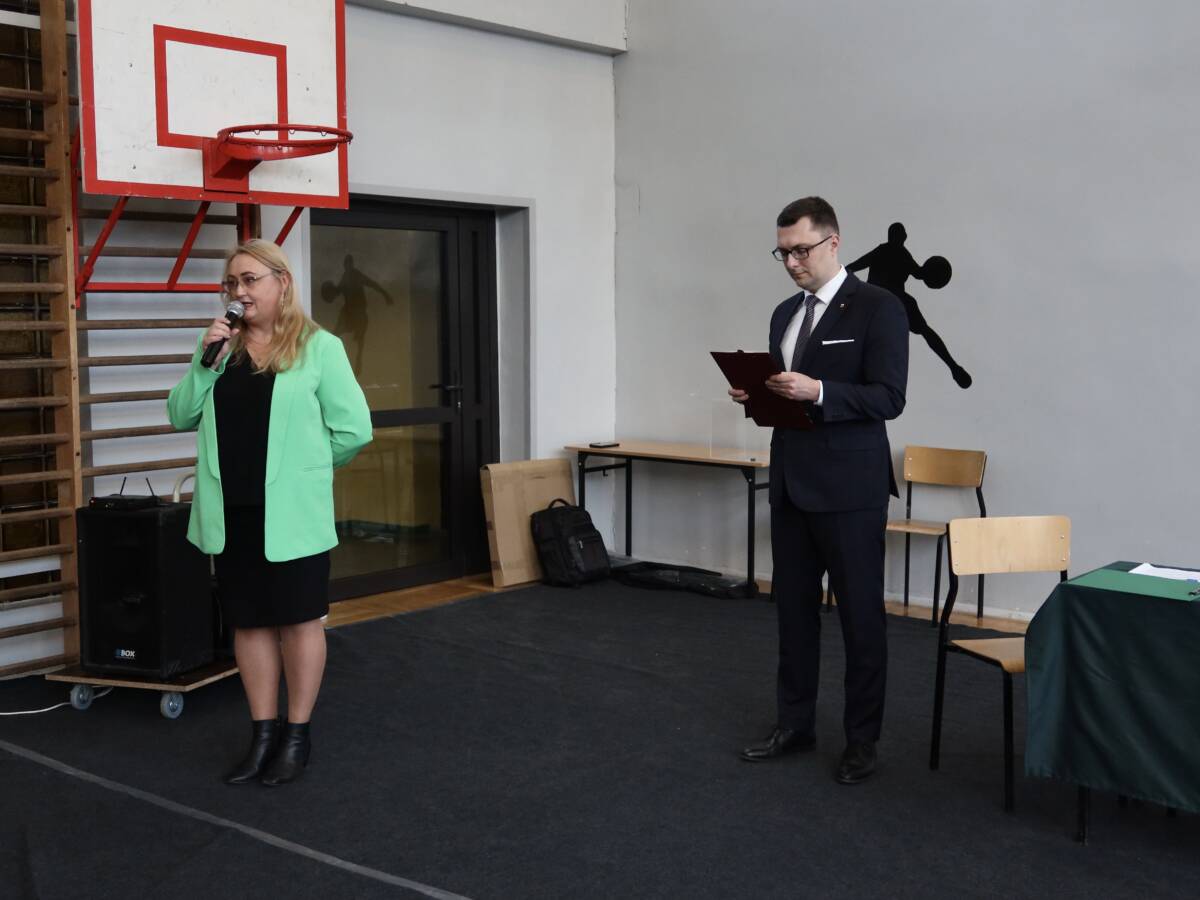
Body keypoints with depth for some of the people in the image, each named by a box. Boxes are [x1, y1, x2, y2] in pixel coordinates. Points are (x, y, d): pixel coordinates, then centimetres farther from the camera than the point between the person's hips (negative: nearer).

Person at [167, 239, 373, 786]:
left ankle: (297, 735, 18)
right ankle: (263, 732, 24)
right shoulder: (223, 346, 9)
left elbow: (354, 428, -7)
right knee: (248, 621, 12)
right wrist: (205, 359, -7)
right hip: (231, 509, 5)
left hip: (291, 511, -5)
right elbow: (181, 416, 6)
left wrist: (302, 467, 3)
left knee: (298, 619, 6)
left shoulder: (318, 347, -6)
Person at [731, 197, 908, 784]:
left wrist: (817, 392, -26)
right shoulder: (785, 314, 14)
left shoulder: (878, 308, -8)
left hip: (849, 488, -7)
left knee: (861, 615, 3)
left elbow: (889, 398, -15)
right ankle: (794, 725, 25)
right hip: (791, 484, 7)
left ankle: (862, 739, 14)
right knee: (793, 609, 13)